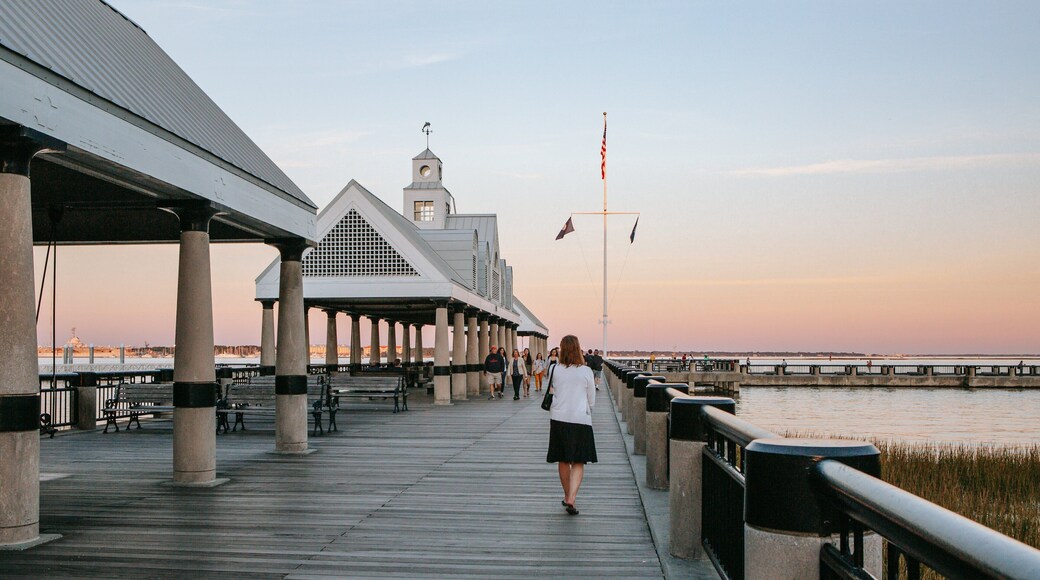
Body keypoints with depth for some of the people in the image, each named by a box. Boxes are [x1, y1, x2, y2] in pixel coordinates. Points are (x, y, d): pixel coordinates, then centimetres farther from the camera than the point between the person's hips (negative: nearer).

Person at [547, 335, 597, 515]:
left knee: (563, 461, 15)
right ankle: (572, 498, -14)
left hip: (559, 419, 2)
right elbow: (592, 401, 3)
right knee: (578, 462, 2)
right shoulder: (586, 372, -6)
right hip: (580, 419, -2)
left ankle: (567, 496, 28)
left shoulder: (555, 370, -3)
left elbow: (550, 396, 7)